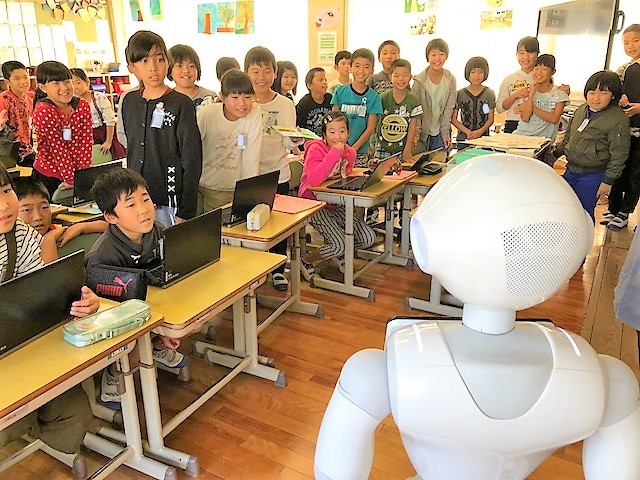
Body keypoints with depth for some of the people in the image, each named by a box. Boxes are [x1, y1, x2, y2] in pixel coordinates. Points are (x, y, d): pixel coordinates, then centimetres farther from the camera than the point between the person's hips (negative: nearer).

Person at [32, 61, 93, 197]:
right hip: (48, 175, -4)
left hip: (76, 172, 4)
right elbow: (57, 148, -18)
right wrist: (71, 180, -18)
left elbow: (86, 141, -5)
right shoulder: (43, 111, -16)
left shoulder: (83, 106, -2)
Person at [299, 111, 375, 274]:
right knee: (339, 244, -22)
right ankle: (306, 260, 7)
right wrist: (334, 152, -32)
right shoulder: (316, 149, -17)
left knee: (368, 238, -6)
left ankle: (339, 254, 24)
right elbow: (313, 180, -35)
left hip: (336, 203, 7)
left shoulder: (350, 152, 3)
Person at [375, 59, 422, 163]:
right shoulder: (383, 98, -5)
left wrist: (407, 151, -7)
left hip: (402, 149, 0)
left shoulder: (414, 101, -5)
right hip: (382, 148, 0)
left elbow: (412, 127, -3)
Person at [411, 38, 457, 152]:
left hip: (440, 134, 2)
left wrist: (445, 133, -6)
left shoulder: (451, 80, -3)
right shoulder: (419, 80, -9)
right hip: (422, 132, -2)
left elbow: (449, 109, -2)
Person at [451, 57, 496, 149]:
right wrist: (467, 131, -13)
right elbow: (453, 119, 2)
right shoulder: (460, 94, 2)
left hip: (483, 138, 1)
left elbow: (490, 119, 3)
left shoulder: (489, 94, 4)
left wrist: (480, 131, -16)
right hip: (463, 139, 0)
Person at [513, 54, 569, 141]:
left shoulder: (559, 93, 4)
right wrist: (531, 94, -10)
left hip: (543, 138, -2)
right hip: (522, 134, 2)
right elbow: (525, 118, -5)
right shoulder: (528, 90, 9)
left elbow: (554, 119, -9)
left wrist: (533, 107, -6)